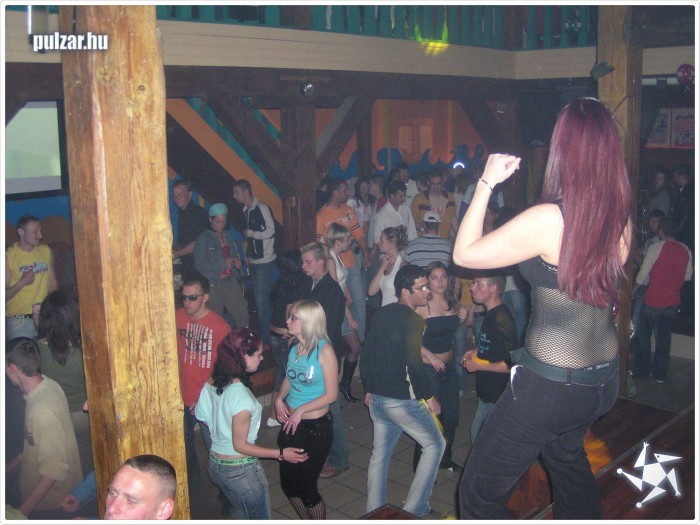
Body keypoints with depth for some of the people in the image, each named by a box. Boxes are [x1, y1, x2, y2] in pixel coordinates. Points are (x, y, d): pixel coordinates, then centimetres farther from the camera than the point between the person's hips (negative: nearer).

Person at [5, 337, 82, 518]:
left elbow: (54, 469, -27)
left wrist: (23, 511, -22)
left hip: (47, 503, -8)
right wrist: (12, 465, 18)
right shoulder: (48, 385, -6)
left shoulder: (42, 410, -33)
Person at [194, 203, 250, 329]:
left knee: (243, 316, 1)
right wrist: (222, 265, -19)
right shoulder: (203, 238, -7)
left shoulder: (227, 235, 12)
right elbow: (199, 265, -14)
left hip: (231, 281, 5)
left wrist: (237, 262, 2)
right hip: (214, 284, -5)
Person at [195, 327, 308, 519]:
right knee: (259, 517, 14)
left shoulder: (212, 383, -5)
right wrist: (281, 454, -17)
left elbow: (203, 417, 6)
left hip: (215, 464, 8)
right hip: (240, 470, -8)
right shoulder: (241, 397, -28)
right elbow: (240, 445, -21)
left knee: (239, 513, 28)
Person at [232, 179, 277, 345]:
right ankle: (260, 335, 22)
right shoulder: (246, 210, 12)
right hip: (253, 260, 8)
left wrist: (249, 233, -10)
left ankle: (265, 337, 0)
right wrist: (248, 254, 14)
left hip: (265, 260, -8)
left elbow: (270, 231, -19)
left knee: (263, 299, -7)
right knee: (258, 298, 13)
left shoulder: (262, 208, -14)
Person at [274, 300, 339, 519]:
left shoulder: (324, 350, -18)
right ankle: (306, 521, 41)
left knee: (306, 487, 5)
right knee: (288, 483, 16)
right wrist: (279, 399, -3)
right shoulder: (294, 346, 0)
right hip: (291, 424, 6)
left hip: (315, 427, -6)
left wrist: (301, 410, -20)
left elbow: (331, 394, -16)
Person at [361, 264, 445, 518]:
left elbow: (366, 355, 12)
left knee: (380, 453, 18)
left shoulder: (382, 314, 7)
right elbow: (414, 364, -23)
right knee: (435, 444, 10)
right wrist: (429, 396, -11)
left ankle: (373, 512, 27)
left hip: (377, 398, 8)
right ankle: (413, 509, 10)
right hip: (402, 400, -8)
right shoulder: (413, 320, -16)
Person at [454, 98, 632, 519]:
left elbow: (464, 254, -14)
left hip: (552, 384, -8)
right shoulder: (621, 219, -3)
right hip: (605, 378, 8)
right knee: (568, 457, 37)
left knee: (479, 493, 7)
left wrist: (487, 183, -7)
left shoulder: (547, 219, -23)